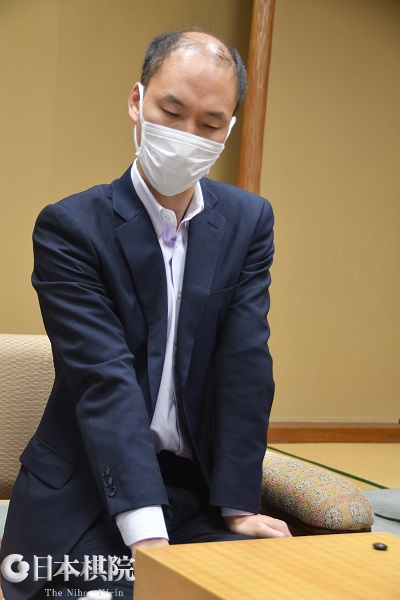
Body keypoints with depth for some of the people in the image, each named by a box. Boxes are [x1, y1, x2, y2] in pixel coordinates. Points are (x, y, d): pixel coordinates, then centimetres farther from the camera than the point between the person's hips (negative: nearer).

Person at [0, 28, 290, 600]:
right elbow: (104, 379, -20)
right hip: (86, 492, -3)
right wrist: (145, 532, -27)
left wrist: (238, 505, -12)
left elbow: (246, 364, -4)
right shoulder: (69, 228, -10)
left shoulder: (249, 221, 3)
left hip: (201, 485, 4)